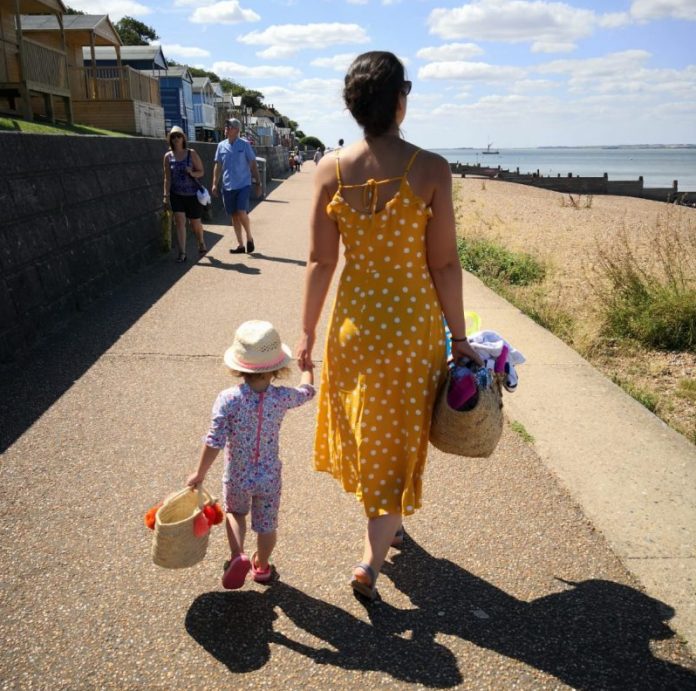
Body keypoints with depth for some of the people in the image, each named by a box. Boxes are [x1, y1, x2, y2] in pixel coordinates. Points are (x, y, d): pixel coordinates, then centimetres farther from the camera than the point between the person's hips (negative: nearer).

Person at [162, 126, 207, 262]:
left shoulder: (191, 153, -3)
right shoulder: (168, 156, 1)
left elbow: (201, 172, -1)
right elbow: (167, 178, 2)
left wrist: (192, 173, -21)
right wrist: (166, 195, -4)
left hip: (192, 193, -1)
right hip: (176, 194, 1)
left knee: (195, 223, 9)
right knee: (179, 221, -11)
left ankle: (201, 243, 39)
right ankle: (182, 253, -10)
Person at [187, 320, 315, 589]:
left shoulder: (227, 399, -22)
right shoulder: (282, 397, -17)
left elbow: (214, 442, -19)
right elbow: (307, 391, 5)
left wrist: (200, 473, -5)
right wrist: (306, 366, 25)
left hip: (236, 478, 0)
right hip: (269, 477, 1)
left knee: (234, 512, 29)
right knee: (267, 524, 22)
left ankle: (237, 555, 12)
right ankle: (261, 566, 41)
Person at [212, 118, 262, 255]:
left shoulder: (244, 144, -2)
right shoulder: (221, 145, 7)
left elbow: (253, 164, 0)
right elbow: (218, 165, 11)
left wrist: (258, 183, -2)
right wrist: (215, 184, 5)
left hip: (243, 185, -4)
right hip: (228, 186, 4)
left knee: (241, 213, -16)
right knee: (234, 216, 7)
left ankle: (249, 237, 7)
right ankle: (240, 245, 15)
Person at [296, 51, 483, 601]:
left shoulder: (331, 170, -7)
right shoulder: (430, 169, -14)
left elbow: (320, 262, -5)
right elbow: (444, 264, -12)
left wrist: (307, 332, 6)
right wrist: (458, 337, -1)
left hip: (354, 322, 3)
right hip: (414, 323, -2)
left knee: (364, 432, 23)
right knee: (400, 442, 13)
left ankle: (388, 526, 45)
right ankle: (371, 562, 14)